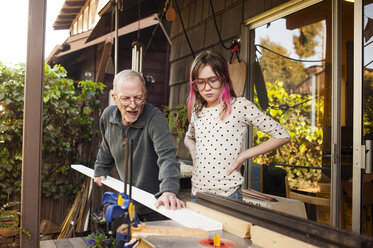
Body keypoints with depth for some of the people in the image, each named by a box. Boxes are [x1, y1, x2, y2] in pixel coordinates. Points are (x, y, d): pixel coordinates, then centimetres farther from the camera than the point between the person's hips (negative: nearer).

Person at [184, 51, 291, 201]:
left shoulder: (240, 106, -8)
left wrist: (243, 156, -10)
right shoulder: (196, 111, 8)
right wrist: (193, 151, 7)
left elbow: (282, 136, -7)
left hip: (227, 194, -5)